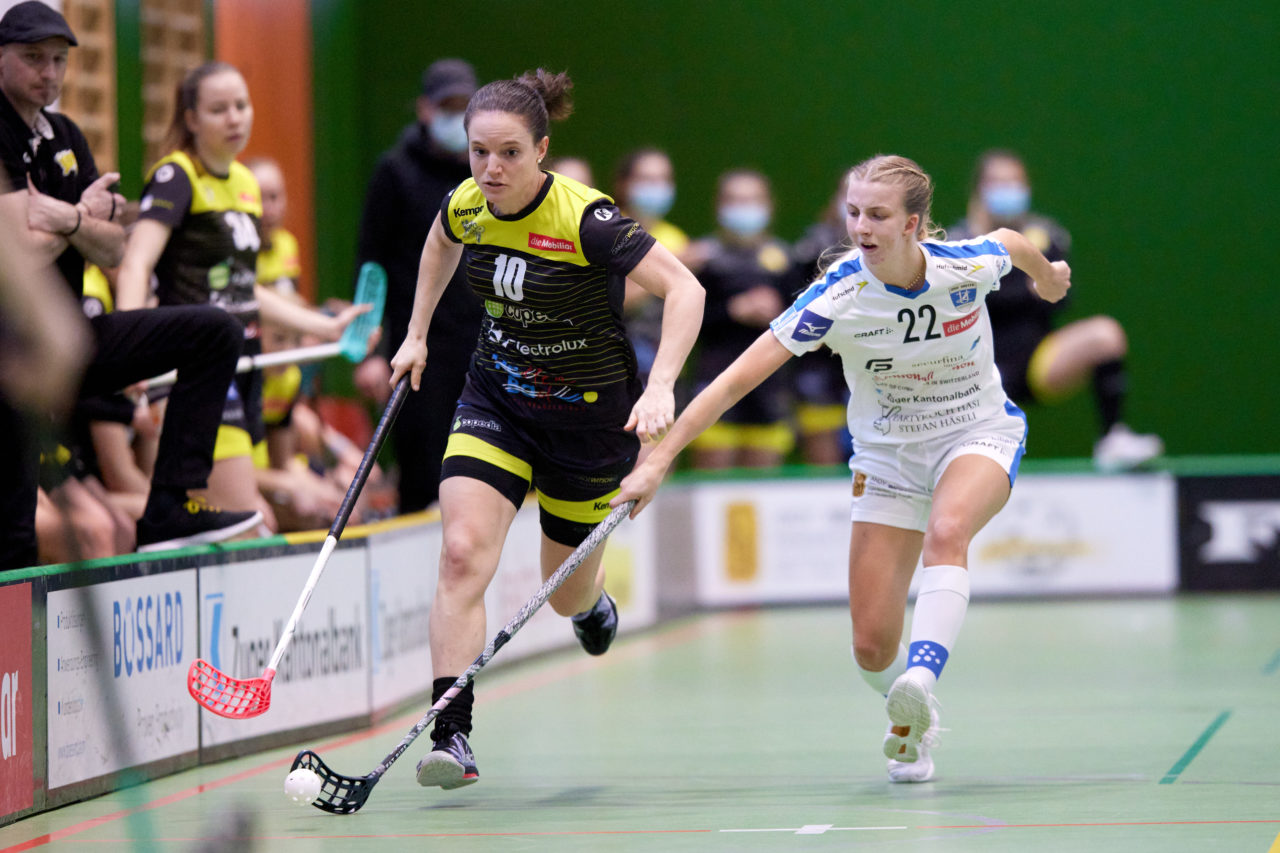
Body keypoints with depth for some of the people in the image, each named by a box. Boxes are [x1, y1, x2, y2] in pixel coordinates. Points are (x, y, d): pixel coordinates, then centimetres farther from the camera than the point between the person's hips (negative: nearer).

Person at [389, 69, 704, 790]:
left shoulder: (585, 219, -26)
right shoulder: (465, 206, -9)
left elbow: (685, 289, -29)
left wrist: (661, 386, -41)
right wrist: (417, 336, 18)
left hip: (591, 413, -3)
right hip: (496, 401, 3)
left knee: (567, 594, 13)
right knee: (463, 554, -20)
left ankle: (595, 597, 54)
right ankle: (452, 737, -23)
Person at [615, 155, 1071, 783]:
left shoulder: (970, 265, -20)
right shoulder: (838, 296, -23)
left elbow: (1012, 241, 6)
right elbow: (736, 379, -25)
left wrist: (1048, 276, 29)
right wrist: (659, 461, -32)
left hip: (980, 433, -1)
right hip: (888, 452, 1)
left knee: (946, 531, -37)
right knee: (872, 647, -5)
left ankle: (921, 681, -50)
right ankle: (915, 727, 27)